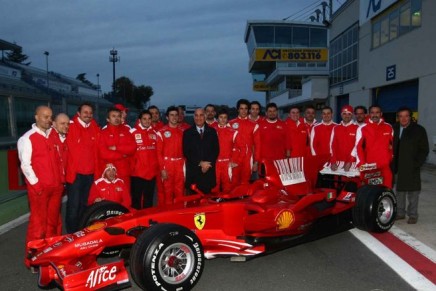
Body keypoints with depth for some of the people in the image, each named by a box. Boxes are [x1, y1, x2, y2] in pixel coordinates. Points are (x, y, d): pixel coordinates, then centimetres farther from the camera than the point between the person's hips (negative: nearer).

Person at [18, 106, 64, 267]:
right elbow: (25, 164, -11)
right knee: (38, 223, 0)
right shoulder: (27, 138, -5)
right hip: (39, 188, -6)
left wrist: (60, 180, 9)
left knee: (52, 222, 13)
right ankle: (32, 258, 12)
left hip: (56, 186, 6)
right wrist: (36, 184, -14)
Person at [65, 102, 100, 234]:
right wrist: (70, 171, -9)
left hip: (91, 173, 5)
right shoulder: (71, 127, -7)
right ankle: (72, 233, 10)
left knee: (84, 204, 15)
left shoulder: (95, 129, 9)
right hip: (75, 173, -5)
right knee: (74, 205, -3)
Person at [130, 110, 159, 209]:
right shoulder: (133, 132, -4)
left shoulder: (155, 133, 10)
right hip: (137, 172, -4)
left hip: (152, 172, 4)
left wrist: (160, 167, 10)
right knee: (136, 198, 5)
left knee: (149, 199, 14)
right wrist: (131, 167, -6)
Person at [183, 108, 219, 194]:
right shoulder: (187, 133, 5)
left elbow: (216, 150, 6)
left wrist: (208, 164, -7)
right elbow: (186, 152, -1)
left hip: (209, 171, 1)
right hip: (193, 171, -1)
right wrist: (200, 163, -8)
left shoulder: (212, 132, 10)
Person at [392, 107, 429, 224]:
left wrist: (417, 164, -10)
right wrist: (392, 164, -1)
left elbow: (424, 150, 0)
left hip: (411, 167, -3)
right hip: (398, 167, 3)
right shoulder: (394, 129, 6)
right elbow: (392, 147, 9)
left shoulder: (419, 130, -1)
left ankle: (412, 215, 15)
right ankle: (400, 213, 22)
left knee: (412, 191, 4)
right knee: (400, 190, 11)